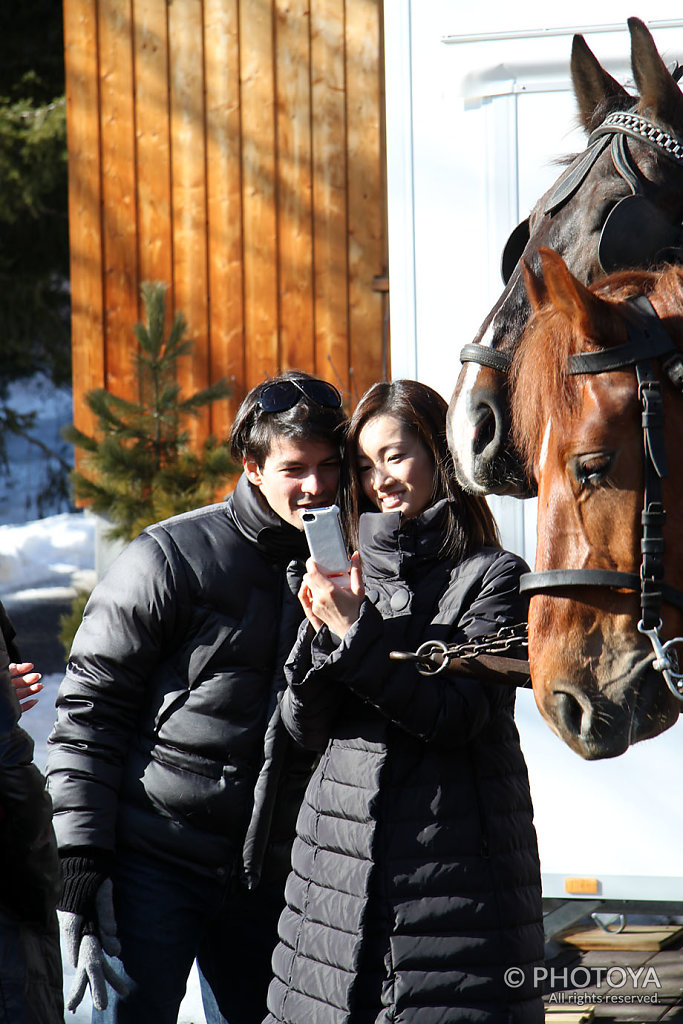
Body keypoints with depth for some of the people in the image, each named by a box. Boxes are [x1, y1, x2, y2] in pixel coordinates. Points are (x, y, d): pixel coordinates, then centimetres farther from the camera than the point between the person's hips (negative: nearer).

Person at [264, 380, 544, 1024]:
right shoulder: (351, 578, 13)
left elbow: (458, 715, -12)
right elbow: (303, 728, 8)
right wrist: (321, 635, -9)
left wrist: (357, 634, -16)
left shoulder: (492, 577, -1)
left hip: (452, 867, -4)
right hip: (339, 858, 5)